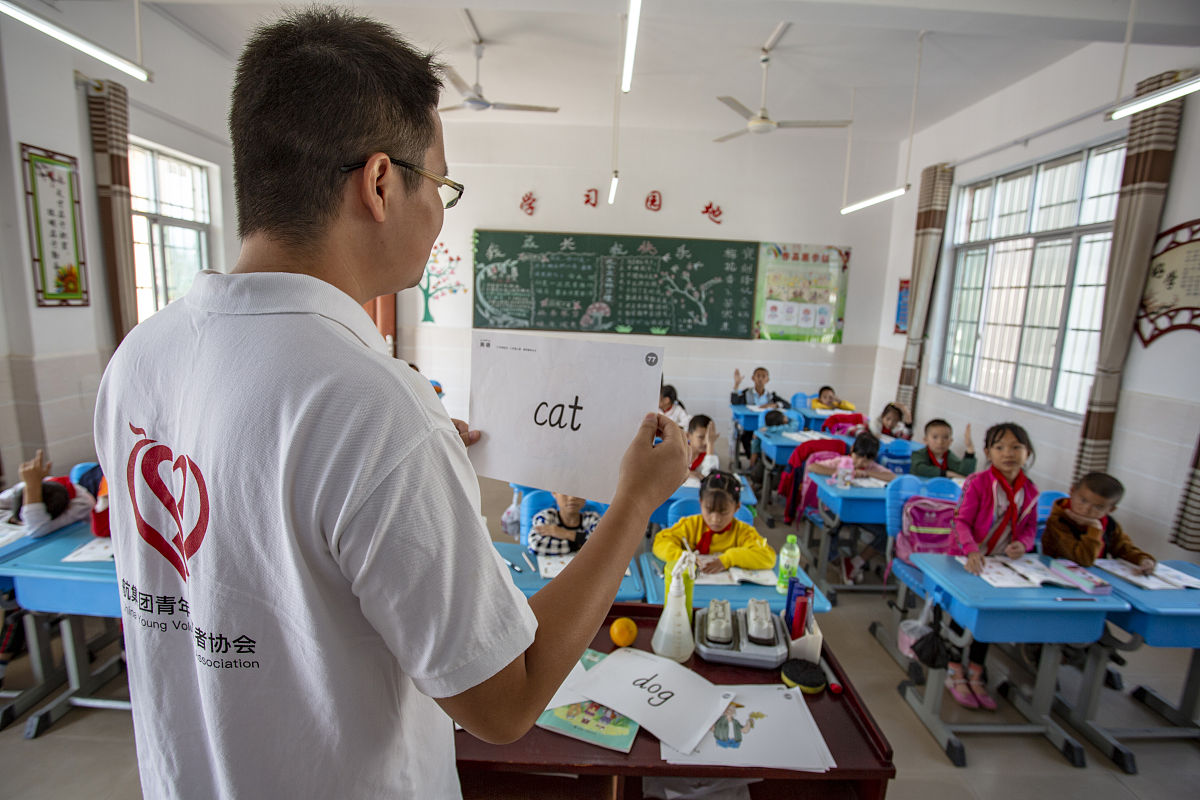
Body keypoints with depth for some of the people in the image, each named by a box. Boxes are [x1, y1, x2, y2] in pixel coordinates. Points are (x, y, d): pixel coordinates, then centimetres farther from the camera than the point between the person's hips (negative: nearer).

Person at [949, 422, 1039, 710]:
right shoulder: (978, 483, -15)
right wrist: (972, 551, -34)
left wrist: (1022, 544, -14)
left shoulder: (1029, 491, 1)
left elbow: (1030, 526, 9)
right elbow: (961, 521, -19)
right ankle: (955, 674, 11)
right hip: (968, 560, -5)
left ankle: (975, 674, 26)